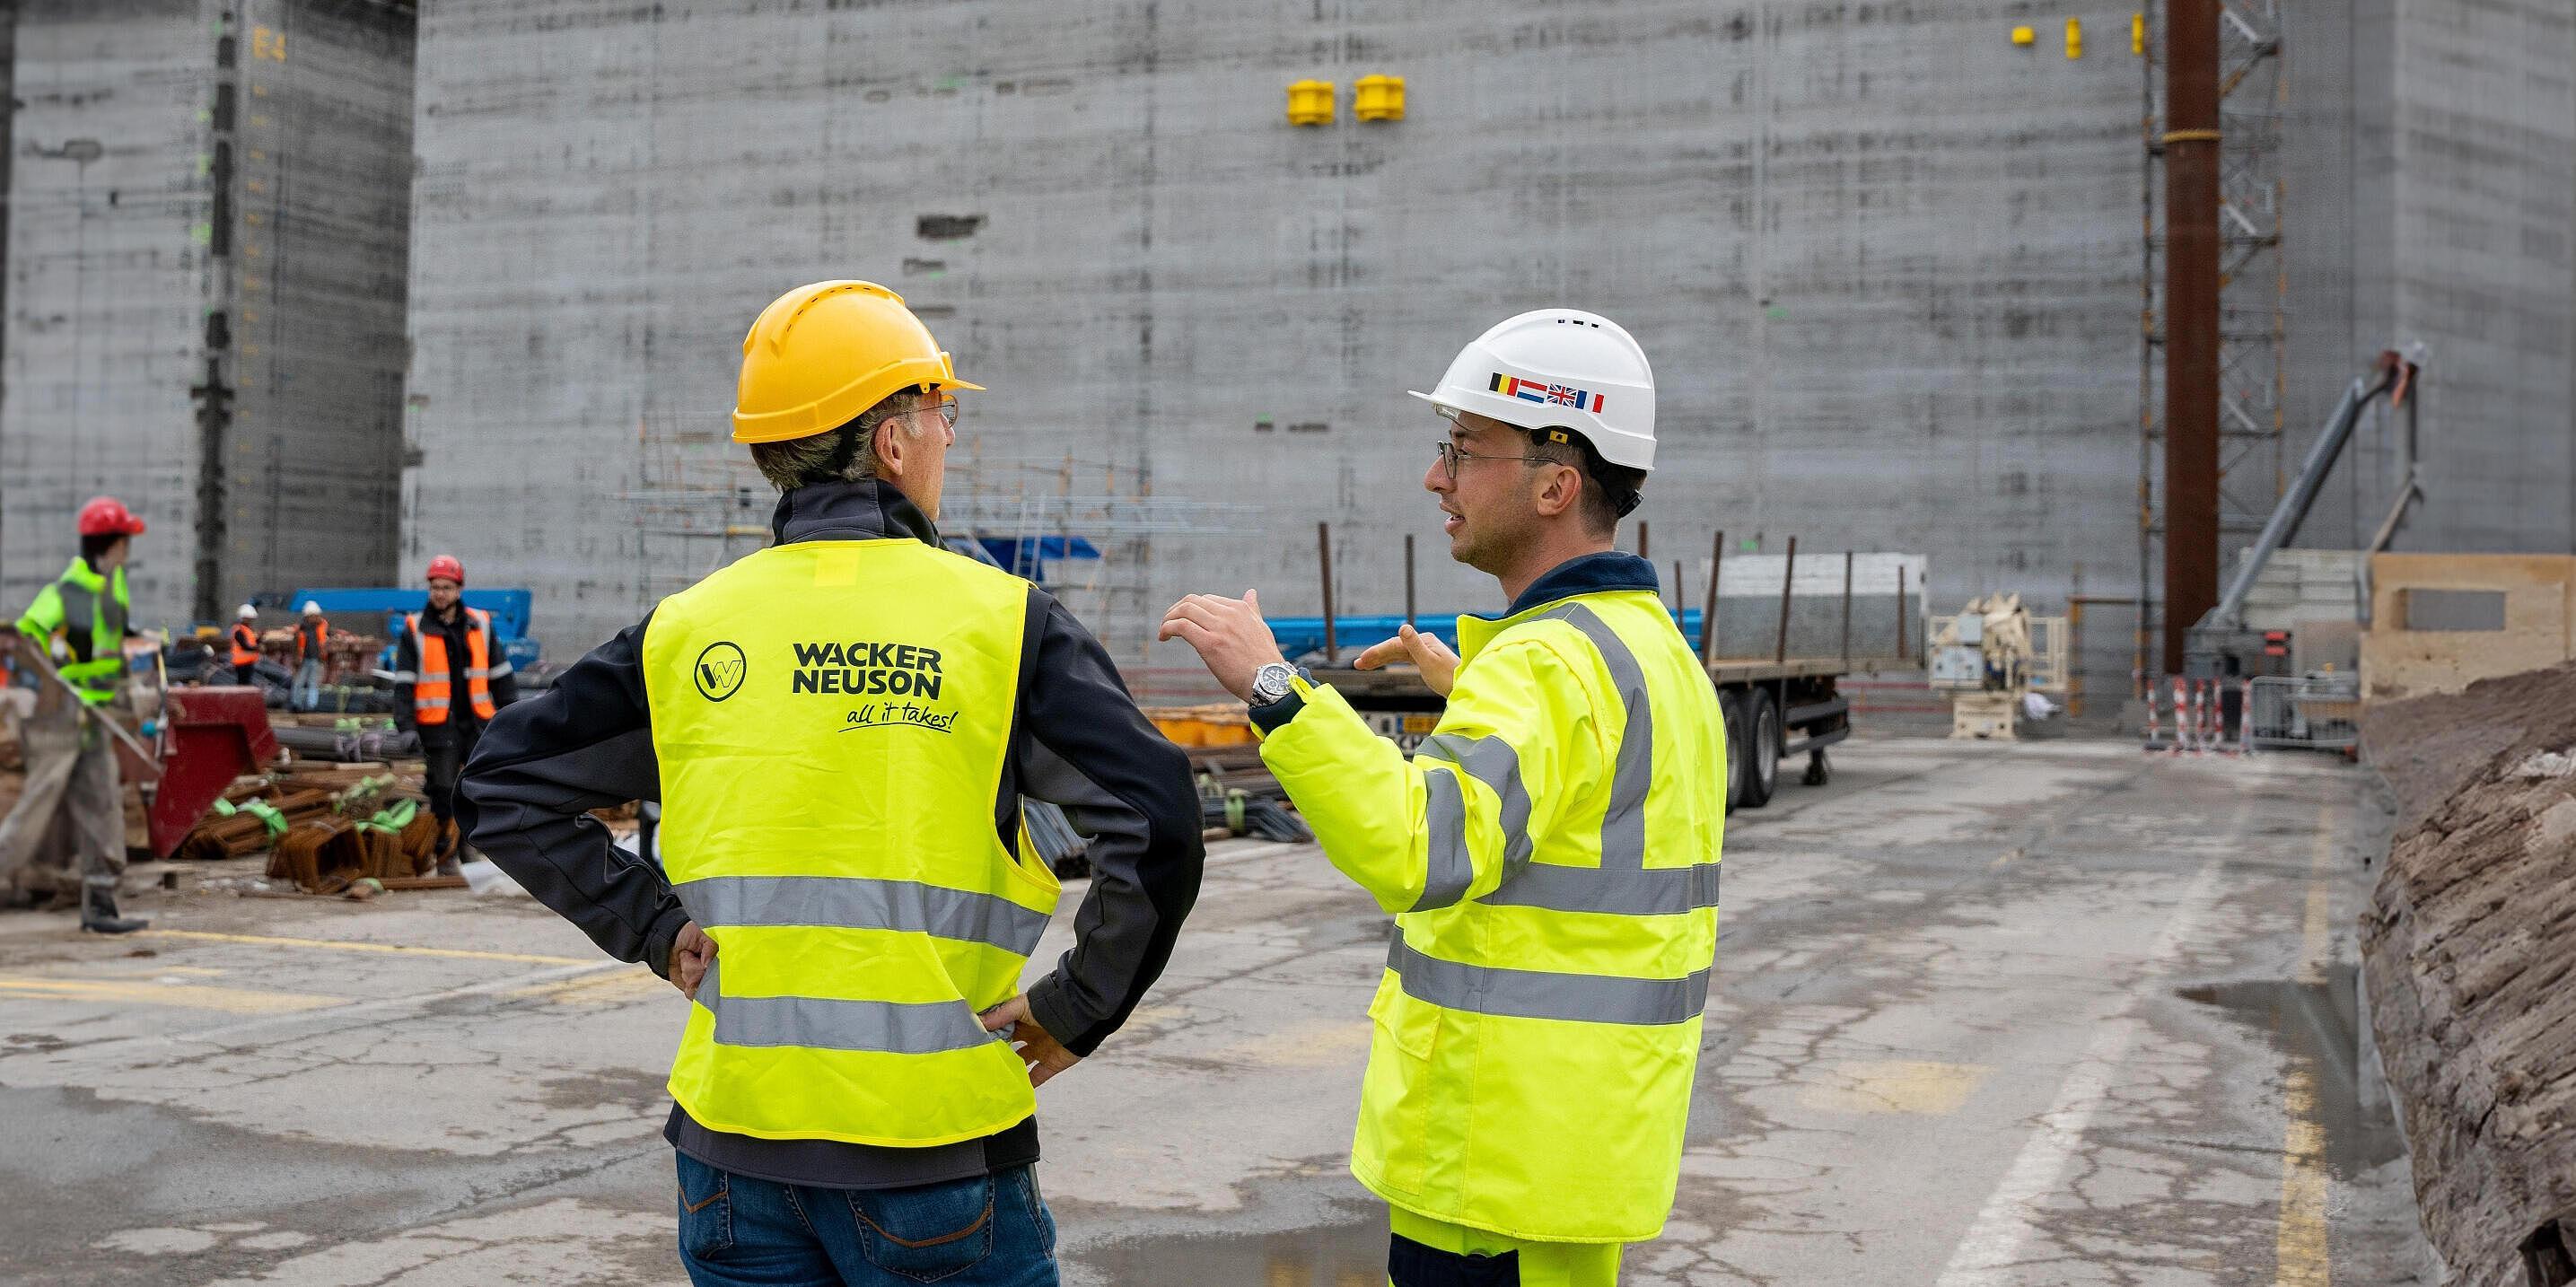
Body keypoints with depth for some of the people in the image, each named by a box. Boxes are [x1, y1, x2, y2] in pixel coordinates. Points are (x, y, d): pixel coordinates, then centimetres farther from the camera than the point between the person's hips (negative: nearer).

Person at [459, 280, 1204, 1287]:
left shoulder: (686, 629, 3)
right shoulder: (1003, 619, -8)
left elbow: (505, 787, 10)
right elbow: (1154, 827, -16)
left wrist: (651, 928, 9)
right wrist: (1073, 1012, -5)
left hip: (732, 1140, 4)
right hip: (934, 1144, -3)